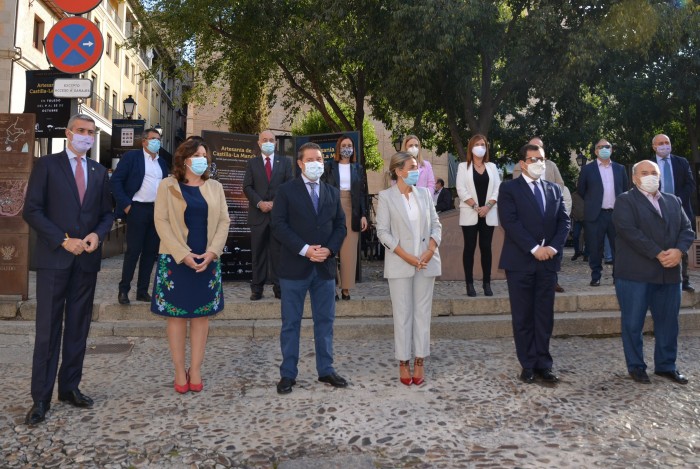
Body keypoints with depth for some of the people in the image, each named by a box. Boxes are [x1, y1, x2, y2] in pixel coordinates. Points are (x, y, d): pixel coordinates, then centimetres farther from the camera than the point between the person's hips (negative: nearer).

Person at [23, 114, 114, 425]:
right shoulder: (46, 165, 0)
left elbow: (107, 214, 14)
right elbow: (31, 210, -6)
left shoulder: (99, 172, 13)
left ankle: (70, 387, 21)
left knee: (78, 328, 9)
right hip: (54, 258, -4)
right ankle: (41, 398, 6)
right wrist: (63, 240, -14)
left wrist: (97, 234, -7)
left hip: (87, 259, 4)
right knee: (48, 329, -2)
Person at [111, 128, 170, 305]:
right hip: (138, 209, -5)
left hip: (158, 211, 5)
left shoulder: (163, 162, 15)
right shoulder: (131, 156, -1)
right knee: (133, 251, -3)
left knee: (151, 251, 8)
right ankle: (123, 290, 9)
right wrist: (125, 204, -12)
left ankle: (142, 290, 16)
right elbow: (115, 180, -5)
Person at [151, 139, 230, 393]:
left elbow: (223, 221, 4)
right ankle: (179, 371, 13)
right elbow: (161, 221, -6)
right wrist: (183, 254, -15)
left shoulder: (215, 187, 8)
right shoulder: (168, 186, 0)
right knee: (176, 315, 3)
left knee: (201, 315, 5)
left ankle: (195, 370, 14)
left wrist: (212, 252, -10)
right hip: (175, 259, -2)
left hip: (207, 260, 3)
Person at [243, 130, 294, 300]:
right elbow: (247, 187, 4)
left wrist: (276, 203, -9)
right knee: (258, 252, 3)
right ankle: (257, 288, 7)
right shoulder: (252, 163, 11)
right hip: (258, 214, 1)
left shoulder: (285, 162, 11)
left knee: (278, 251, 1)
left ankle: (278, 287, 6)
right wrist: (260, 203, -11)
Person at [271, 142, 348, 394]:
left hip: (325, 266, 4)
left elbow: (340, 225, 11)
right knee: (291, 323, 4)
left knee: (325, 321, 10)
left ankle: (326, 370, 21)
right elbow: (278, 225, -8)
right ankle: (288, 374, 13)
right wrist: (305, 249, -16)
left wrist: (329, 249, -7)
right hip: (294, 266, -4)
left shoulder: (332, 192, 13)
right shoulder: (287, 191, -1)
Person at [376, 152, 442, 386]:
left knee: (422, 312, 6)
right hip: (400, 264, -3)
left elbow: (436, 224, 8)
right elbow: (382, 231, -7)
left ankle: (419, 362, 14)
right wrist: (407, 256, -14)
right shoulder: (386, 196, -2)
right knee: (402, 314, 3)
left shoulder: (424, 193, 9)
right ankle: (403, 362, 14)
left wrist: (431, 250, -9)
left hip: (426, 262, 3)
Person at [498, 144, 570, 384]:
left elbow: (564, 221, 8)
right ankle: (528, 365, 13)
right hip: (520, 262, -4)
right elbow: (510, 222, -12)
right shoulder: (509, 189, -1)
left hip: (548, 262, 4)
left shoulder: (554, 189, 14)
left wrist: (554, 247, -9)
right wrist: (534, 248, -17)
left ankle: (543, 364, 16)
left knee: (545, 317, 7)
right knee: (523, 317, 4)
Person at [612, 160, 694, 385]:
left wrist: (679, 250, -11)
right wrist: (658, 254, -18)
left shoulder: (673, 201, 17)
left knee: (668, 323, 11)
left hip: (669, 273, 5)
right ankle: (636, 366, 16)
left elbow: (687, 229, 10)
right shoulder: (625, 201, -2)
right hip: (635, 274, -5)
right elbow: (629, 231, -15)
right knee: (633, 323, 2)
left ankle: (666, 365, 25)